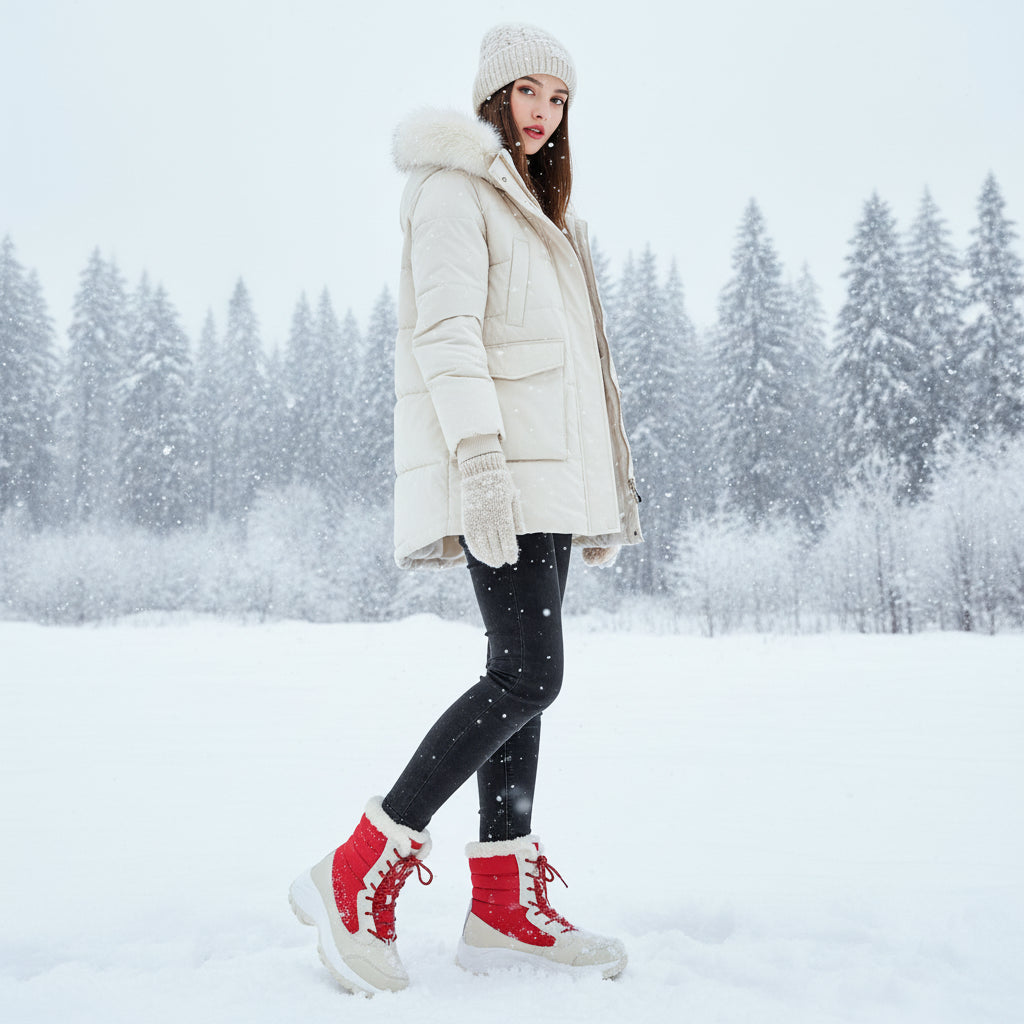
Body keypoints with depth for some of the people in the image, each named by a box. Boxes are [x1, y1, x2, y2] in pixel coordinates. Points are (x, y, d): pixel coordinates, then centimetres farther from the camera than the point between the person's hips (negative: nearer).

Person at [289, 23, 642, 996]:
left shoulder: (538, 210, 28)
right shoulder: (453, 186, 0)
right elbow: (447, 327, -14)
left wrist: (605, 482, 22)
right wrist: (478, 448, -27)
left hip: (543, 469, 9)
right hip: (497, 471, -9)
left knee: (523, 676, 4)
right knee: (527, 674, -16)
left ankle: (504, 907, 8)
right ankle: (355, 876, -9)